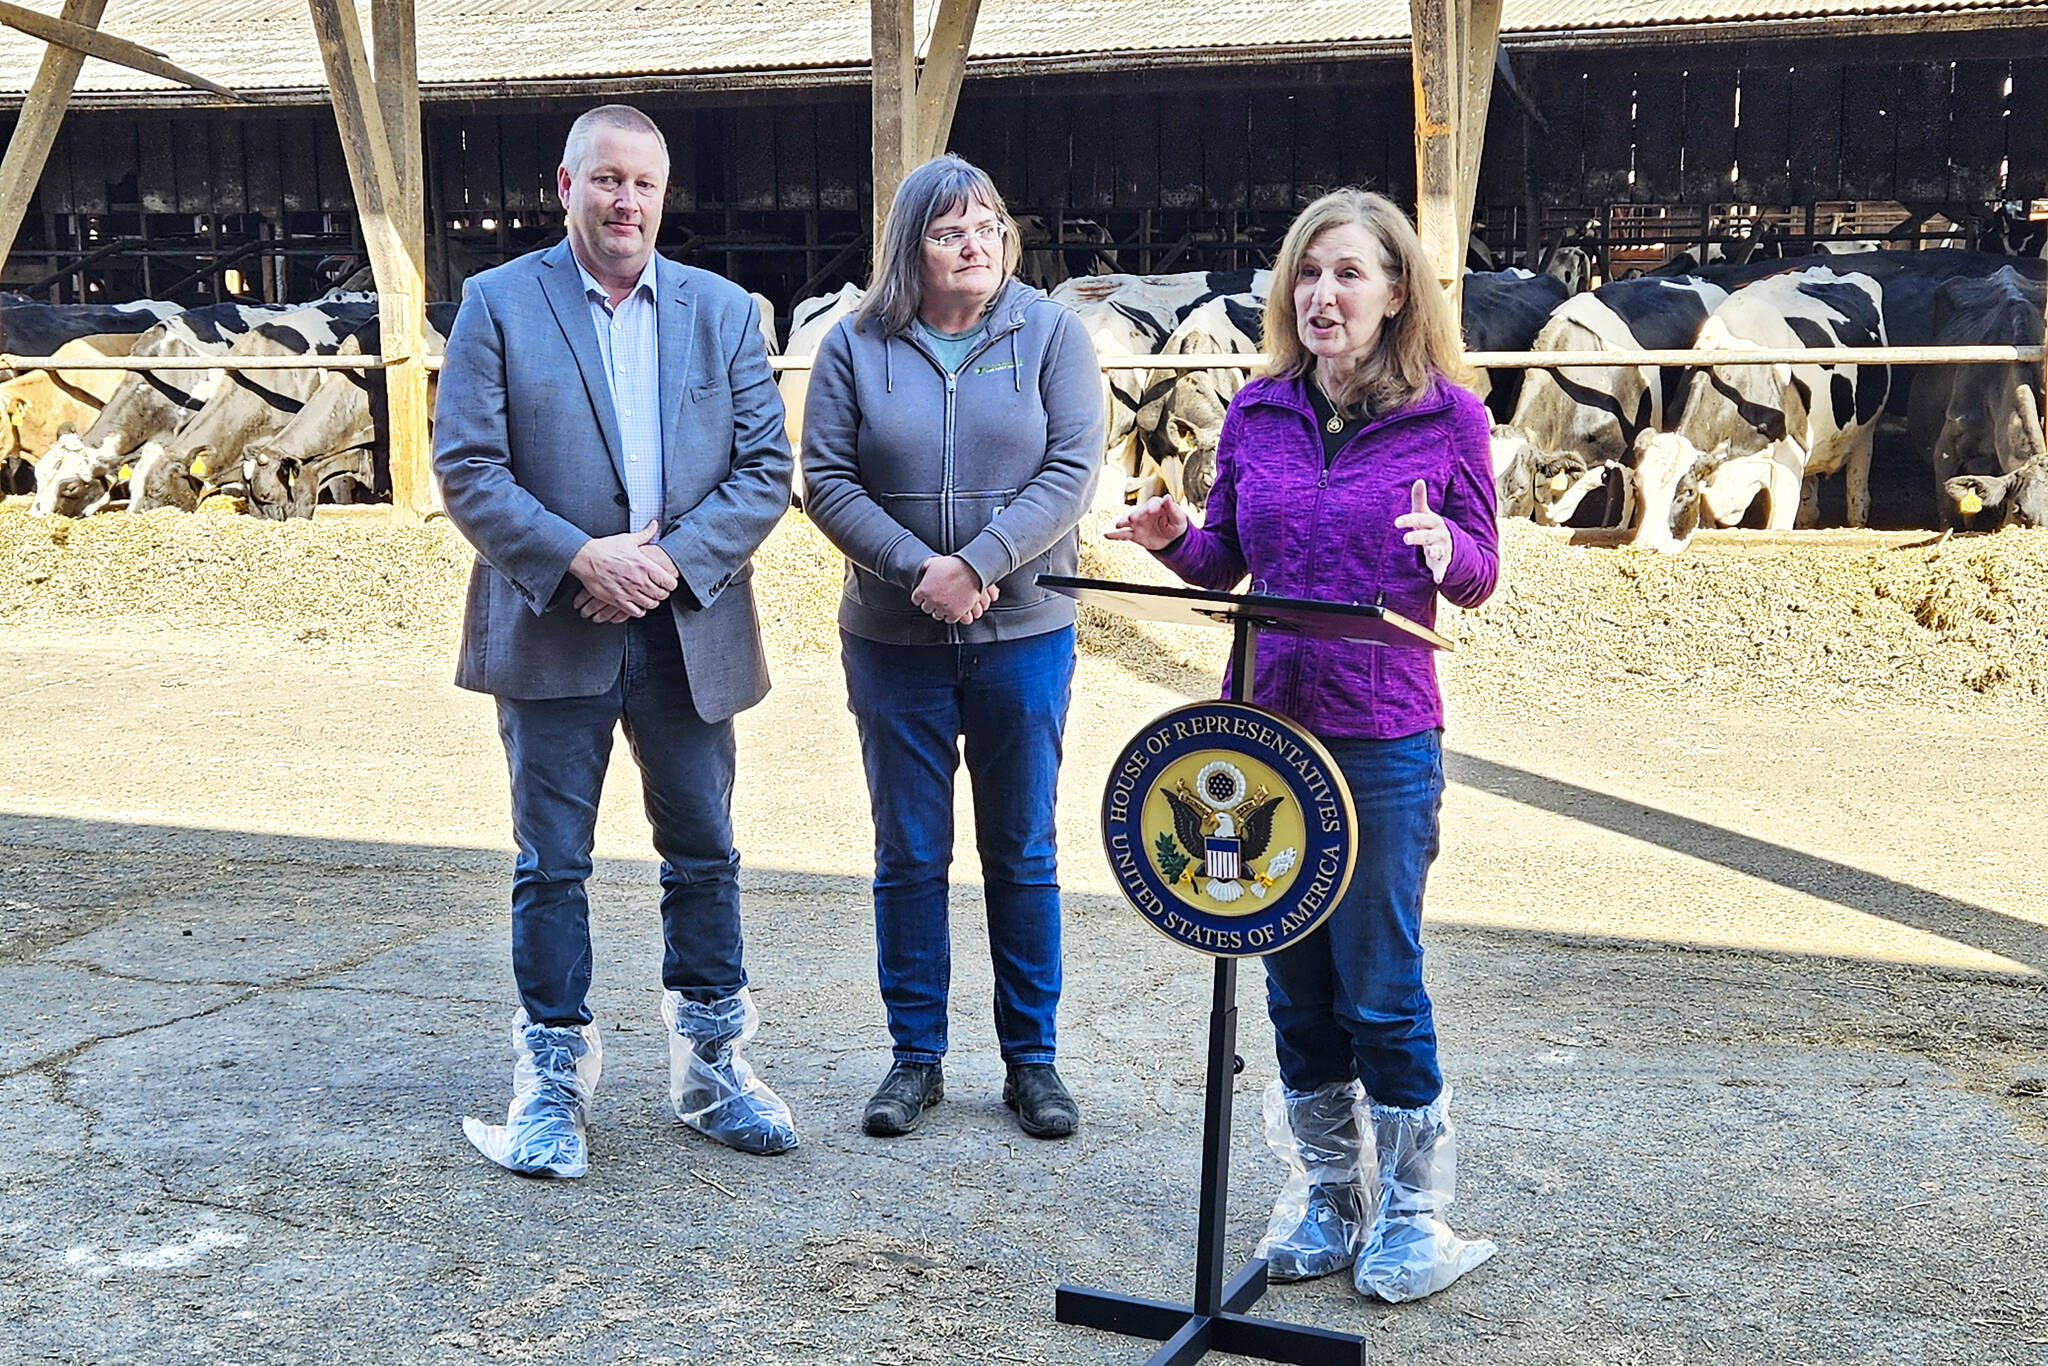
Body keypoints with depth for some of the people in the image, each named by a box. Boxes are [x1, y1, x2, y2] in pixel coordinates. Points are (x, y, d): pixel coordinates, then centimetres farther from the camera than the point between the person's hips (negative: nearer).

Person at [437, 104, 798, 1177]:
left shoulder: (724, 312, 8)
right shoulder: (498, 304, 1)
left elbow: (765, 469, 2)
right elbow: (467, 468, -6)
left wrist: (673, 559, -12)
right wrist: (579, 558, -18)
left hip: (690, 631, 2)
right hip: (551, 633, -2)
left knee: (703, 856, 10)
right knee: (551, 866, 5)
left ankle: (709, 1068, 25)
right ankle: (552, 1080, 18)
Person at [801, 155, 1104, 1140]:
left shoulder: (1050, 332, 1)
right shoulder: (856, 345, 3)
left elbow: (1071, 469, -7)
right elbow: (827, 480, -3)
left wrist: (976, 564, -18)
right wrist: (917, 568, -16)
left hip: (1023, 633, 0)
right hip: (893, 641, 1)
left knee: (1022, 854, 7)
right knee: (908, 855, 8)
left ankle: (1032, 1060, 20)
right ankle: (916, 1057, 21)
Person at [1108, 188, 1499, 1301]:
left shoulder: (1445, 415, -3)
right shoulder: (1256, 414, 6)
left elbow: (1479, 578, 1)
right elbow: (1225, 563, 12)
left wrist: (1445, 547, -21)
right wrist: (1176, 540, -9)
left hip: (1384, 739, -4)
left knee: (1379, 990, 1)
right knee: (1294, 984, 11)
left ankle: (1413, 1213, 20)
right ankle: (1327, 1198, 28)